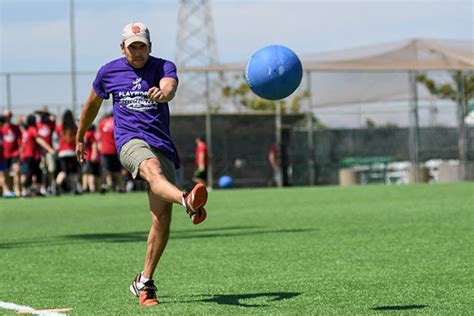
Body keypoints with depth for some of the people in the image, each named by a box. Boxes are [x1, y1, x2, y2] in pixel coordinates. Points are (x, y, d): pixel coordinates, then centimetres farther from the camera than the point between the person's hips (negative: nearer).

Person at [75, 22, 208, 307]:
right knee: (153, 170, -37)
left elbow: (170, 86, -19)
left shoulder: (163, 67, 5)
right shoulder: (109, 72, 11)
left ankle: (144, 282, 8)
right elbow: (93, 104, 28)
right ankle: (188, 202, -73)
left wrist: (164, 93, -44)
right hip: (130, 141, -2)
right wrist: (80, 138, 37)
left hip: (162, 145, 2)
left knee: (163, 216, -7)